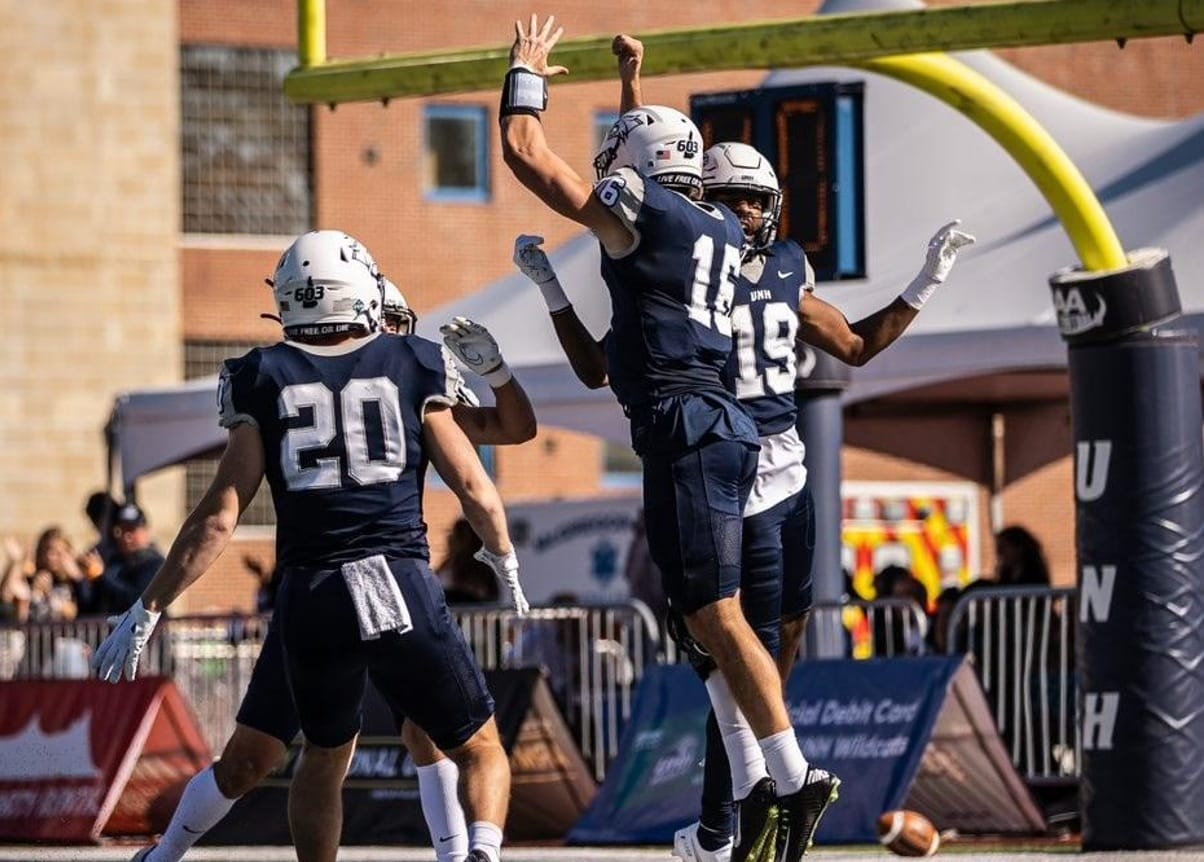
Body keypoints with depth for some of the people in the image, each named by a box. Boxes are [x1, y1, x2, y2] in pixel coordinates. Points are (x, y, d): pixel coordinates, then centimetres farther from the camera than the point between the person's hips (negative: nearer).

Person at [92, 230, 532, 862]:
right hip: (404, 588, -2)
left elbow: (220, 515, 3)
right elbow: (473, 489, 11)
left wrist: (148, 610, 8)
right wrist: (504, 556, 30)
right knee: (481, 751, 11)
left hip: (309, 594, 2)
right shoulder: (415, 367, 8)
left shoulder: (264, 379, 8)